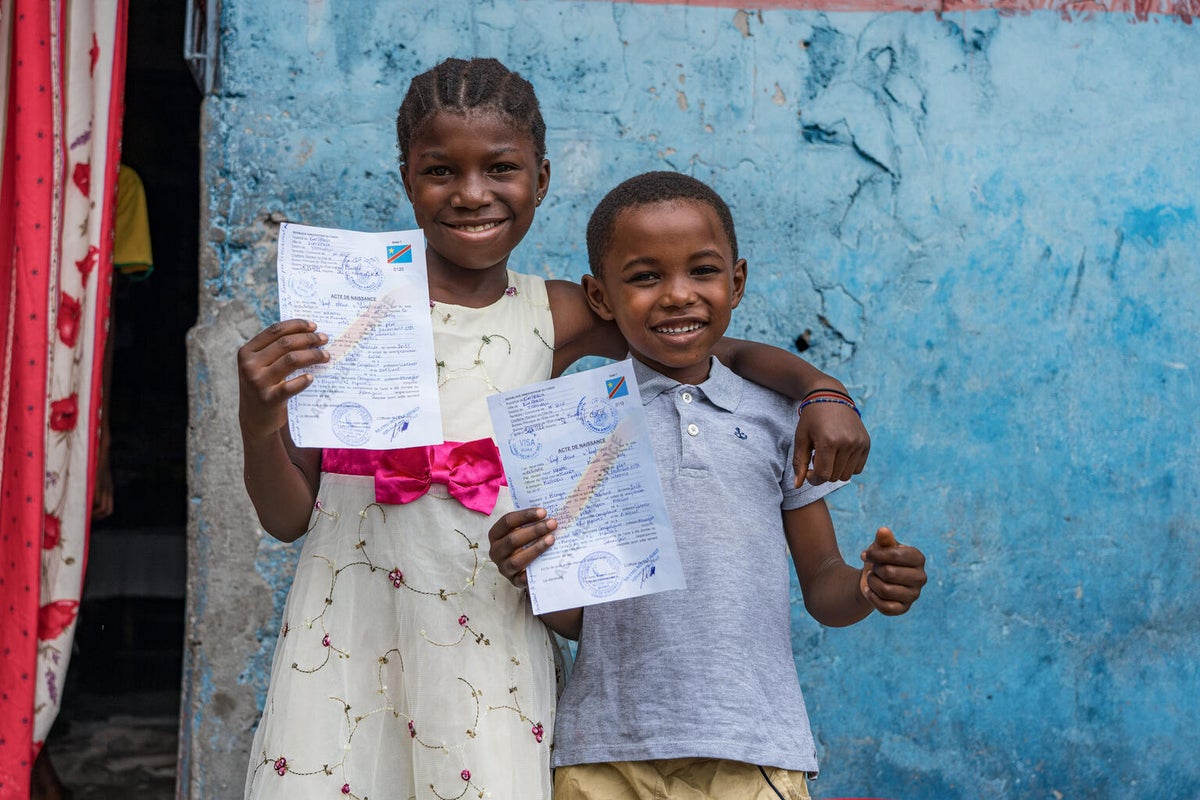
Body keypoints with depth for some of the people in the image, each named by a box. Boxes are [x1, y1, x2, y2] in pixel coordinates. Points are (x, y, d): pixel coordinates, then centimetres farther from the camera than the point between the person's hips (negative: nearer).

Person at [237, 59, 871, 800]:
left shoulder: (556, 316, 4)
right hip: (345, 639, 0)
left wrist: (821, 388, -4)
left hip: (489, 645, 1)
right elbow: (289, 517, 3)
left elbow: (728, 352, 14)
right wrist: (258, 426, -16)